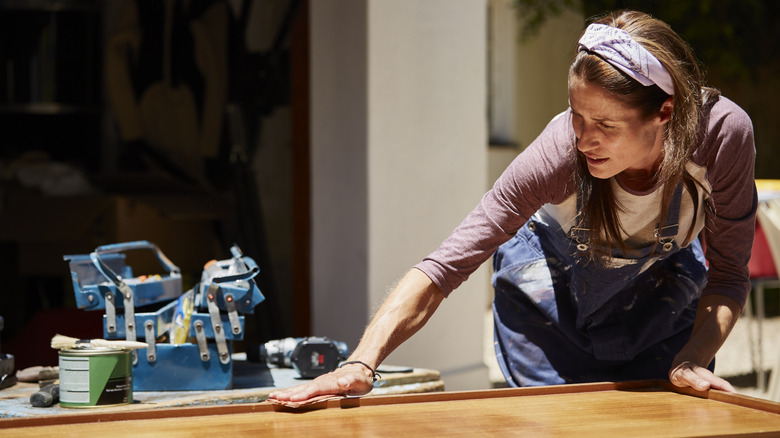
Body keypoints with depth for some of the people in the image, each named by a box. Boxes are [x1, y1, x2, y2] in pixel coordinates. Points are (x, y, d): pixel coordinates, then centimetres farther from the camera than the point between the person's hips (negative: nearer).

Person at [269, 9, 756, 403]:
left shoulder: (723, 133, -34)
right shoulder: (561, 150, -38)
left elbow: (728, 275, -18)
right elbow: (442, 268, -38)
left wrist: (691, 361, -34)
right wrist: (362, 363, -51)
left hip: (662, 281, 2)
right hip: (549, 278, -2)